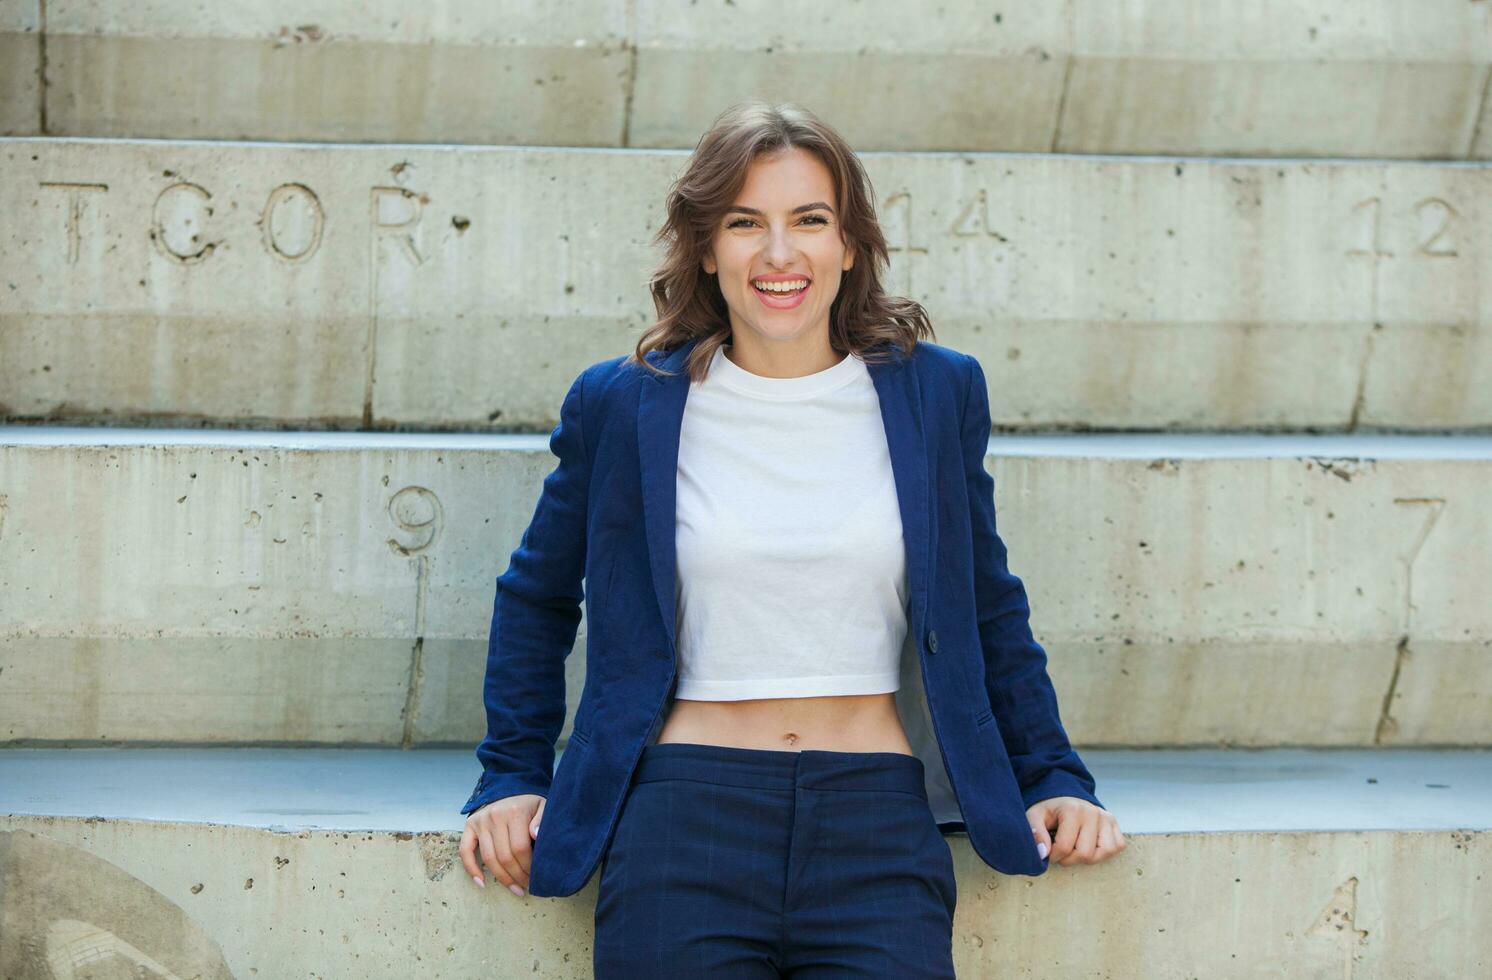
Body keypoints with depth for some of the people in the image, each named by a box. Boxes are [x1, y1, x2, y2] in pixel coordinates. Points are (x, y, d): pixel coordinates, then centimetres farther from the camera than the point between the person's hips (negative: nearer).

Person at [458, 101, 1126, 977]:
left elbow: (988, 607, 20)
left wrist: (1054, 779, 16)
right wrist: (513, 775, 16)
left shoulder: (936, 393, 9)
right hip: (684, 822, 0)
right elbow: (538, 597, 21)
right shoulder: (624, 405, 6)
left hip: (878, 832, 1)